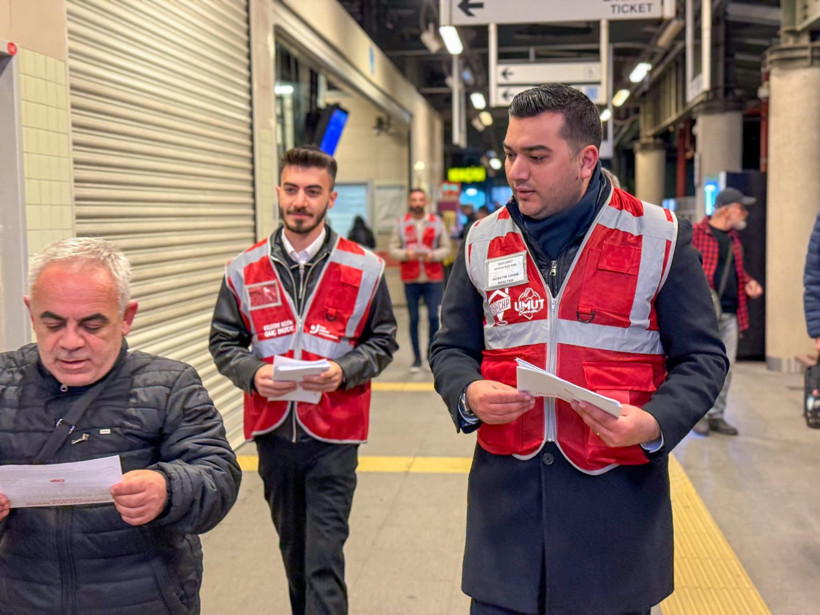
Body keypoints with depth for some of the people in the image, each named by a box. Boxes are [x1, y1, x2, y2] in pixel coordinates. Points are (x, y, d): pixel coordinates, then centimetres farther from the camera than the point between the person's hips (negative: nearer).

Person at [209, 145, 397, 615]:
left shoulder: (363, 269, -2)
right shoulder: (246, 269, 2)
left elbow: (382, 340, 3)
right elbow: (224, 341, 7)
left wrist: (343, 371, -15)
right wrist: (252, 373, -13)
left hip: (333, 436, -3)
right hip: (272, 431, 3)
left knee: (324, 561, -5)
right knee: (293, 552, 19)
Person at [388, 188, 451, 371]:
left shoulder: (436, 222, 6)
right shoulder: (401, 223, 6)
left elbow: (446, 248, 6)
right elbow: (392, 249, 3)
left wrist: (433, 255, -12)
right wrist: (405, 254, -16)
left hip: (434, 279, 0)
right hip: (410, 279, 0)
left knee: (434, 316, -7)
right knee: (413, 318, 5)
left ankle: (432, 350, 15)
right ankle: (416, 357, 15)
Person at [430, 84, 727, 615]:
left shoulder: (659, 237, -1)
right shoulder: (485, 241, 7)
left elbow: (702, 357, 1)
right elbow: (452, 348, 13)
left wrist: (654, 424, -17)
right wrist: (468, 394, -9)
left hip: (618, 494, -2)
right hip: (506, 491, 2)